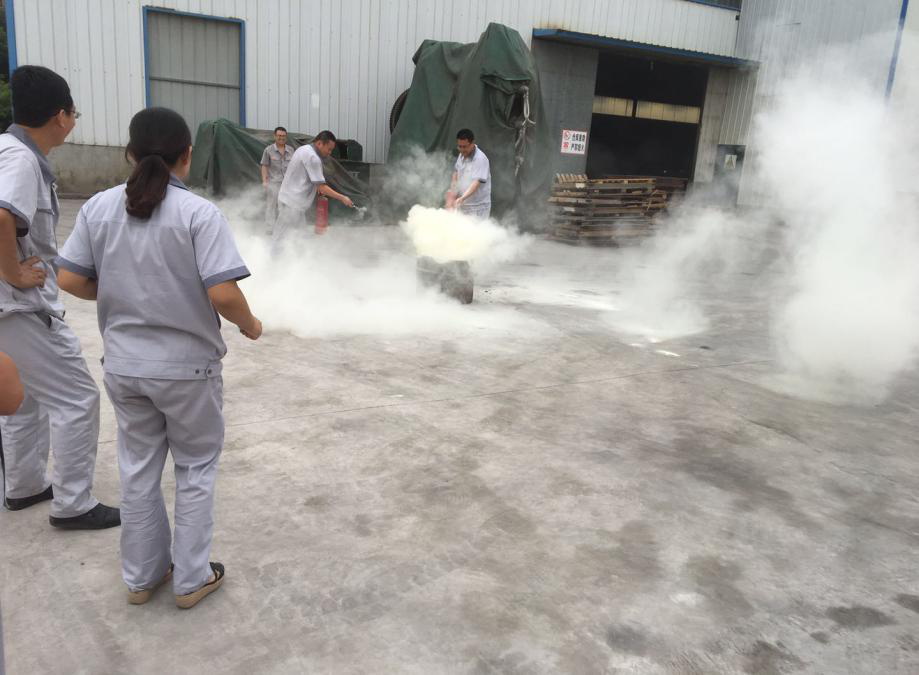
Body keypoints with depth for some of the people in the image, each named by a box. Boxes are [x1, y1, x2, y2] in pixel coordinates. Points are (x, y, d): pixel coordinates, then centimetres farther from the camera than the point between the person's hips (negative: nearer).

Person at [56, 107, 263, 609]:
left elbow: (70, 280, -2)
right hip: (187, 366, -4)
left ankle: (141, 576, 34)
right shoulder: (200, 213, -18)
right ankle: (191, 579, 25)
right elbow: (223, 294, -24)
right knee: (196, 468, 15)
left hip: (123, 365, 5)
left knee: (138, 468, 19)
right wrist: (249, 324, -4)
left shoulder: (98, 208, -3)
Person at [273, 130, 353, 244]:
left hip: (287, 198, 10)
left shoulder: (304, 149, 14)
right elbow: (322, 187, -18)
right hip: (293, 204, -10)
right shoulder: (313, 157, -17)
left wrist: (317, 187, 11)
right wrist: (342, 198, -13)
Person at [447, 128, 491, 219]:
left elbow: (477, 183, -28)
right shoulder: (461, 155, 6)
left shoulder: (480, 159, -19)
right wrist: (452, 192, 5)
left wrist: (462, 198, -39)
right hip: (462, 205, 8)